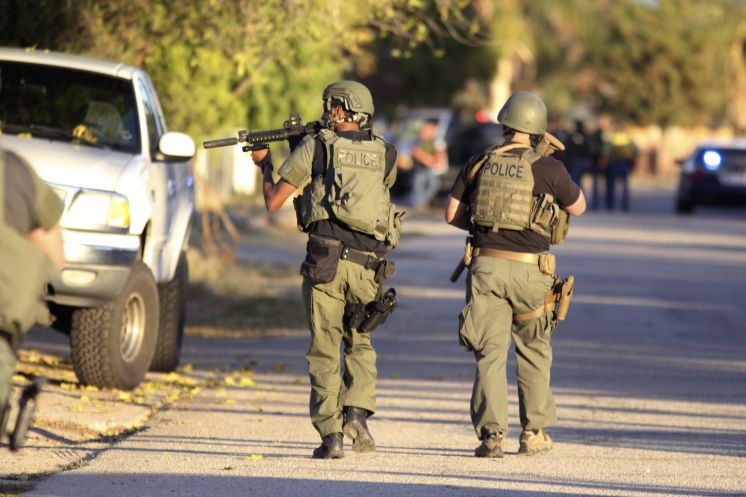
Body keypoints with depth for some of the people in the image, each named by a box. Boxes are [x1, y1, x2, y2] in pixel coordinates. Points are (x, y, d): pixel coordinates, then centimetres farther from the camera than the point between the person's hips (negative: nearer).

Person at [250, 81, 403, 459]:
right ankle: (357, 412, 1)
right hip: (368, 264, 3)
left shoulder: (315, 147, 0)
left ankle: (330, 435, -3)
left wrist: (264, 165, 24)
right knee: (360, 343, 21)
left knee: (324, 350, 5)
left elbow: (273, 201, 4)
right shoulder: (385, 154, 10)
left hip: (325, 260, -3)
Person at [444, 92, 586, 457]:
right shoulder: (547, 168, -5)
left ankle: (491, 434, -10)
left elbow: (452, 214, 5)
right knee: (534, 352, 16)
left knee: (490, 352, 2)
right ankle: (534, 433, 21)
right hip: (529, 270, -1)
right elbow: (578, 207, 10)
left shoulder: (480, 163, 4)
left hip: (486, 265, 1)